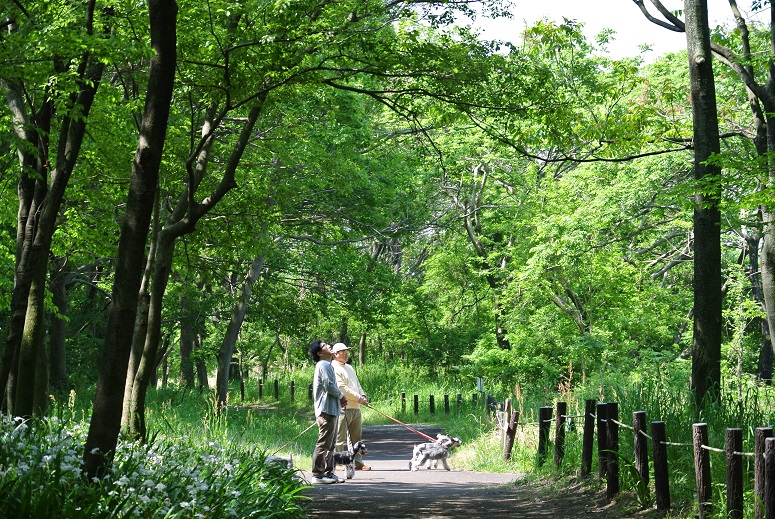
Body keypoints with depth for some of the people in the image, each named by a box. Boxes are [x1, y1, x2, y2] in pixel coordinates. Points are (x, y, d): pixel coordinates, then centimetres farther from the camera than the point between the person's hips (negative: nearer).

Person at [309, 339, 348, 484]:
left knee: (331, 445, 14)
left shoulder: (326, 365, 21)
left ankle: (328, 472, 19)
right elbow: (329, 386, -21)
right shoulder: (324, 366, -13)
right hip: (327, 411, -11)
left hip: (331, 411, 11)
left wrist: (340, 399, 9)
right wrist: (341, 396, -5)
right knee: (324, 444, -8)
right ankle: (317, 474, -6)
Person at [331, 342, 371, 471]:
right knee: (341, 437, -6)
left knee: (356, 436, 11)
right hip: (343, 407, -9)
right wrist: (358, 398, -13)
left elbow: (357, 384, 25)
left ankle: (358, 462, 15)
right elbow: (341, 388, -16)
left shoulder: (349, 368, 22)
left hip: (355, 407, 9)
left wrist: (363, 395, 4)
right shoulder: (334, 368, -8)